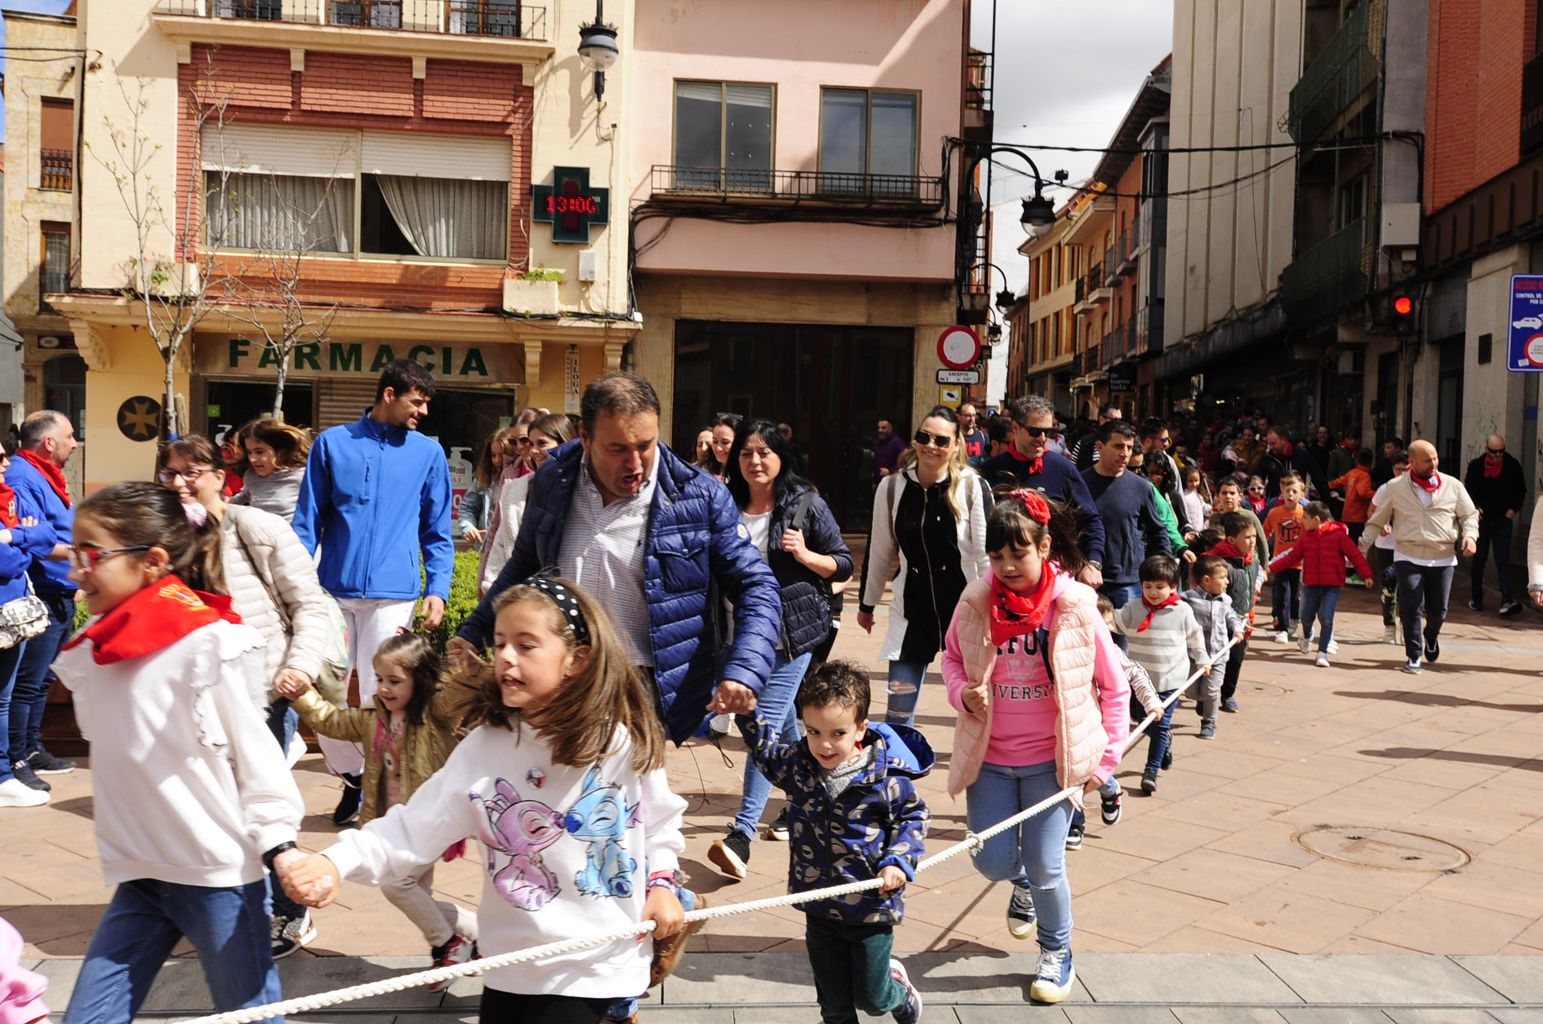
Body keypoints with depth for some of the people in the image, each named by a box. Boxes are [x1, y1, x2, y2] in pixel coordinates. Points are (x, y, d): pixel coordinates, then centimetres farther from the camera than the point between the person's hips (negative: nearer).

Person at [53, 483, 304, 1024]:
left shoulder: (206, 641, -14)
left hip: (218, 873, -7)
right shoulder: (95, 649, 7)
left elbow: (253, 749, -11)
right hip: (137, 875, 7)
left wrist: (279, 845, -16)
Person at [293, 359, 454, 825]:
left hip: (393, 593, -1)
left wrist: (437, 590, -2)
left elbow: (437, 532, 9)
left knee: (379, 697, -1)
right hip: (333, 590, 1)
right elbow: (307, 521, 8)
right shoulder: (332, 443, 7)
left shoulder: (428, 453, 7)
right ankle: (352, 775, 27)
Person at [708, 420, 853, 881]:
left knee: (766, 724, -12)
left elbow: (844, 565, -1)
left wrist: (806, 555, -18)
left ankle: (742, 834, -17)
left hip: (792, 632, -5)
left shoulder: (806, 504, -5)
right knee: (783, 721, 17)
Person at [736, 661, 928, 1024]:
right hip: (819, 908, 3)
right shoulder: (795, 764, -7)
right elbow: (763, 739, 9)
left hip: (871, 908, -3)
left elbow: (913, 816, -5)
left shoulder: (885, 776, -19)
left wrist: (898, 862, -17)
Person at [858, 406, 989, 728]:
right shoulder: (892, 487, -1)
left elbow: (986, 551, -8)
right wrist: (867, 604, 16)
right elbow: (880, 551, 9)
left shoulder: (971, 486, -9)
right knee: (898, 708, 5)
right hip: (912, 608, 2)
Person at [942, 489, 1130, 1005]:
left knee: (1045, 865, -3)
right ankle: (1023, 884, 44)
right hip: (990, 758, 2)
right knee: (994, 862, 6)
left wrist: (1104, 760, -3)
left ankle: (1057, 952, 26)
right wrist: (963, 693, -12)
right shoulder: (976, 603, -9)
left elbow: (1114, 687, -3)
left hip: (1051, 759, -2)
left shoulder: (1074, 607, -14)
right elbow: (951, 659, 10)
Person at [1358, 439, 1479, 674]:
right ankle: (1414, 656, 6)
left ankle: (1431, 636, 42)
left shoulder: (1453, 485, 4)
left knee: (1438, 610, 8)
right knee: (1411, 608, -8)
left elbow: (1470, 514, 10)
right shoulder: (1396, 488, 1)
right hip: (1408, 558, -1)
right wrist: (1362, 547, 8)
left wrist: (1470, 535, -9)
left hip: (1443, 558, 1)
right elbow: (1376, 520, 9)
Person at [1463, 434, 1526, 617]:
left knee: (1503, 560, -9)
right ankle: (1476, 598, 23)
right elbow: (1468, 490, 3)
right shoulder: (1476, 466, -2)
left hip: (1503, 519, -1)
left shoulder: (1512, 465, -1)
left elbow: (1521, 490, 9)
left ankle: (1508, 600, -17)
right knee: (1478, 559, 11)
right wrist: (1474, 508, -13)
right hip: (1481, 519, 1)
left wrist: (1514, 509, -3)